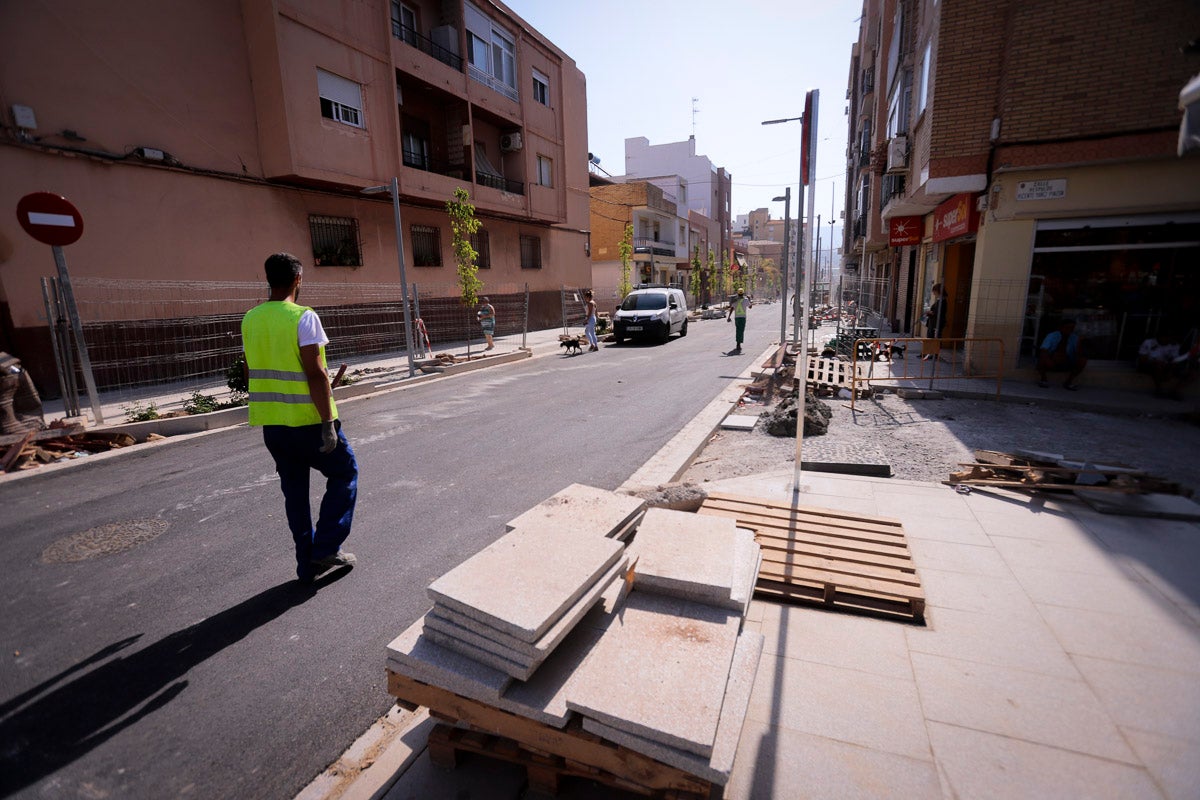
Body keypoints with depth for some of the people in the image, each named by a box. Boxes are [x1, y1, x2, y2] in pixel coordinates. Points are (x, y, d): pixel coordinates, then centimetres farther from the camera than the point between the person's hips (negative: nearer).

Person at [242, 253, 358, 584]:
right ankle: (326, 548, 8)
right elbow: (316, 374, -19)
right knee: (344, 472, 12)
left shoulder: (250, 319, 8)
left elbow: (250, 373, 14)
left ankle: (308, 563, 21)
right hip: (307, 420, -7)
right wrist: (328, 423, -18)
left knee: (294, 490, 14)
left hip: (270, 423, 7)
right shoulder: (304, 317, -14)